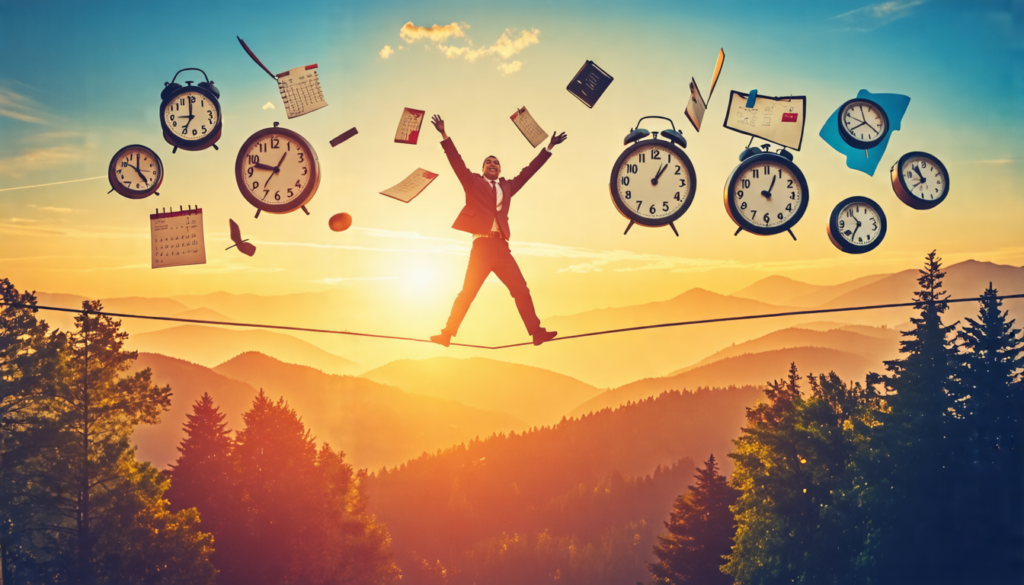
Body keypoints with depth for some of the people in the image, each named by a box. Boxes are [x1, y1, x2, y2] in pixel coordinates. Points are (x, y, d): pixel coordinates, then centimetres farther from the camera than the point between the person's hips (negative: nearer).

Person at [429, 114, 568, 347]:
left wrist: (549, 148, 20)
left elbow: (528, 171, 23)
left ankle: (536, 332, -6)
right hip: (482, 245, -4)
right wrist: (444, 136, -6)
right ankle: (447, 334, -2)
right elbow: (457, 162, 5)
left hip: (501, 247, 4)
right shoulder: (473, 182, 14)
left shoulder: (506, 187, 23)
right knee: (468, 293, -7)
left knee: (521, 290, -4)